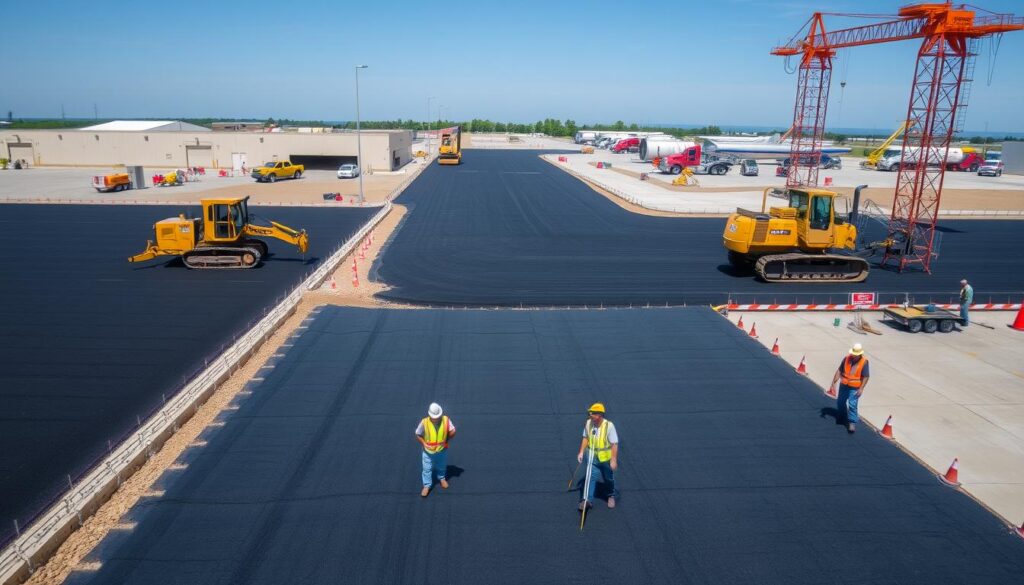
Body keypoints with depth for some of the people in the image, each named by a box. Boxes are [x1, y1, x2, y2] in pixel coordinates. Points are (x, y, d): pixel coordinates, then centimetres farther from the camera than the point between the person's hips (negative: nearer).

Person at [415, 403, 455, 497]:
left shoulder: (446, 420, -22)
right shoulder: (424, 422, -24)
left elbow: (452, 432, -11)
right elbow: (418, 435, -11)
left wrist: (446, 440, -14)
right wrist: (424, 444, -17)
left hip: (442, 450, 1)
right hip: (428, 451, -1)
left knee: (442, 466, 24)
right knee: (427, 468, 10)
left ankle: (441, 478, 52)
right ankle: (427, 485, 30)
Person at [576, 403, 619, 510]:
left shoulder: (609, 425, -23)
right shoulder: (588, 423, -9)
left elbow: (614, 444, -19)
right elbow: (585, 438, 6)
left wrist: (614, 460, -21)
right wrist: (581, 452, 2)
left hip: (606, 458, -3)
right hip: (593, 457, 3)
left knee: (609, 479, 16)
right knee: (591, 476, -9)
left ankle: (612, 496, 41)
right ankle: (587, 499, -9)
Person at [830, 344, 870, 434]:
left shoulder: (864, 361, -15)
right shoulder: (847, 358, -6)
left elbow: (866, 376, -13)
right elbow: (839, 371, -1)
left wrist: (861, 389, -19)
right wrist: (834, 382, -3)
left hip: (855, 388, -4)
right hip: (844, 385, 4)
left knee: (852, 405, -11)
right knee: (840, 401, 18)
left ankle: (852, 423, 0)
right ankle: (841, 416, 42)